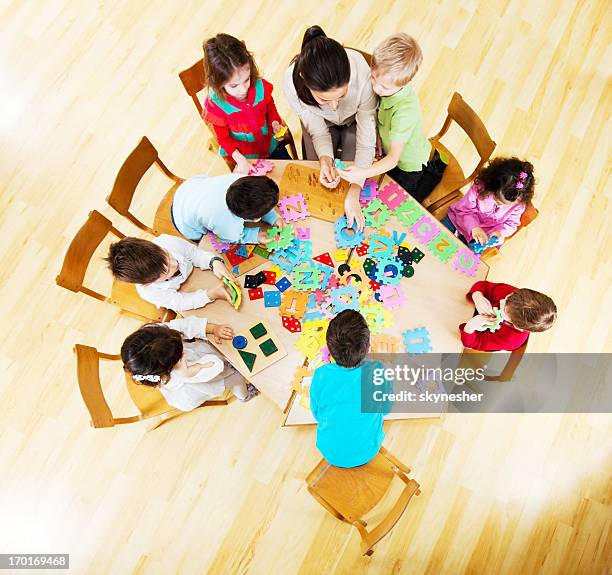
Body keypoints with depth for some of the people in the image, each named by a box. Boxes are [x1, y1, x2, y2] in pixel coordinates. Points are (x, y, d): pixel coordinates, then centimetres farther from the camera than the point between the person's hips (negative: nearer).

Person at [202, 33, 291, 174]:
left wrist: (275, 123, -17)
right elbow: (223, 138, -13)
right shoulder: (215, 105, -25)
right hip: (241, 155, -3)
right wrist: (240, 160, -27)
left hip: (270, 145, 4)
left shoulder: (260, 86, -18)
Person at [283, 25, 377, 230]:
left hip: (355, 119, -1)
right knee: (317, 177, -2)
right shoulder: (292, 83, -37)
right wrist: (325, 159, -41)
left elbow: (366, 136, -31)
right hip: (321, 122, 1)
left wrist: (354, 192, -37)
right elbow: (317, 130, -21)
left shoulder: (361, 72, -41)